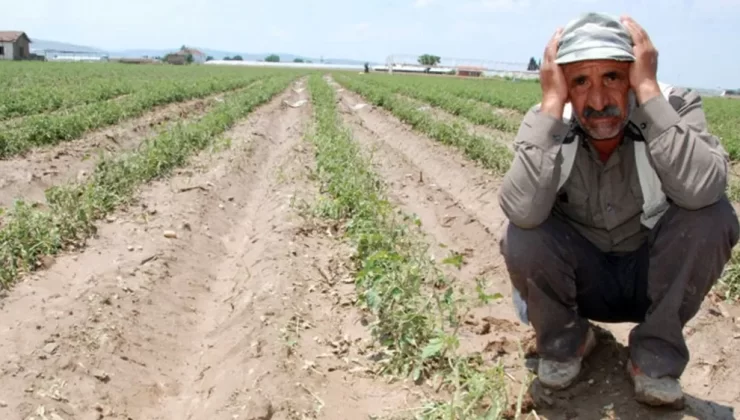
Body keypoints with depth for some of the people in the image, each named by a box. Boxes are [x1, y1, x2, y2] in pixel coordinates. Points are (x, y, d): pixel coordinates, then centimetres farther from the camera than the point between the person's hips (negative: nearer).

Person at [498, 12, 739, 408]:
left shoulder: (674, 107, -19)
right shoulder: (547, 123, -18)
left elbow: (701, 190, -40)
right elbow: (522, 211, -37)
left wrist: (649, 90, -37)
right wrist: (551, 104, -37)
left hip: (656, 280, 0)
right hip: (580, 280, 0)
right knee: (520, 237, -29)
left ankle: (655, 357, -6)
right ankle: (565, 342, 3)